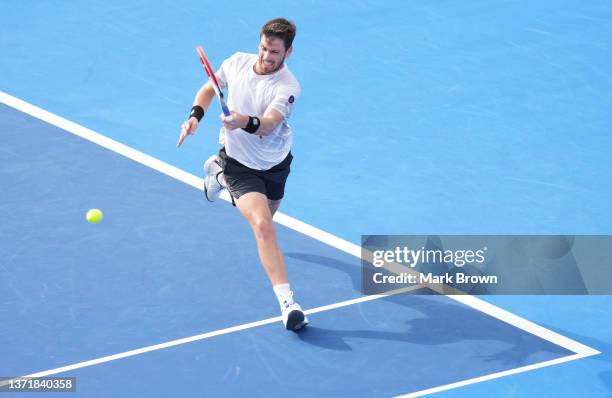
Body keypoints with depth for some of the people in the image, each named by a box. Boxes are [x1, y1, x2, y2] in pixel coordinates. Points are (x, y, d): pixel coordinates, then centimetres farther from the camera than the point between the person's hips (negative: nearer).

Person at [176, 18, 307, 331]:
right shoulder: (237, 62, -13)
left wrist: (246, 122, -61)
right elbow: (210, 88, 7)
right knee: (263, 226, -23)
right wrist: (195, 115, -8)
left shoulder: (287, 87, -25)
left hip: (275, 164, 1)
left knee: (262, 219, 30)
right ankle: (286, 302, -28)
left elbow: (269, 124, -41)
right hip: (238, 162, -1)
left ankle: (219, 173, 60)